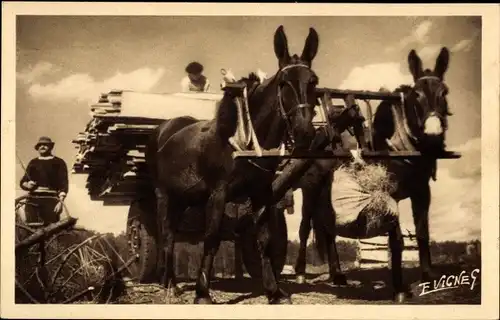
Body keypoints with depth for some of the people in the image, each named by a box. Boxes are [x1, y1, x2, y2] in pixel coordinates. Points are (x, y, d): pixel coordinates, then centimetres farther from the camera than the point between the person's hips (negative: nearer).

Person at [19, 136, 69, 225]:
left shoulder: (59, 163, 8)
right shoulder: (33, 163, 20)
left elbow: (63, 184, 0)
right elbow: (23, 181, 22)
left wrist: (60, 201, -11)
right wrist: (27, 185, -2)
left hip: (50, 201, -3)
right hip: (32, 201, 3)